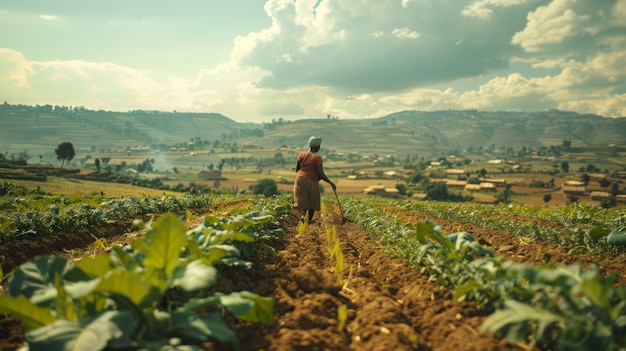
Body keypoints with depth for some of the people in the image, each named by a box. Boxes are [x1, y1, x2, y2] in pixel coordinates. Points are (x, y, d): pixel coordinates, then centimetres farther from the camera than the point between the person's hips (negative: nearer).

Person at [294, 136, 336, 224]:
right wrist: (331, 183, -7)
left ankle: (303, 215, -14)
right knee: (312, 201, 15)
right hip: (312, 182, -3)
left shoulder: (301, 155, 0)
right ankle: (310, 219, 21)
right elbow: (321, 174, -15)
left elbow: (297, 169, 2)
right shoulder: (317, 158, -12)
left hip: (300, 180, 3)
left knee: (303, 199, 10)